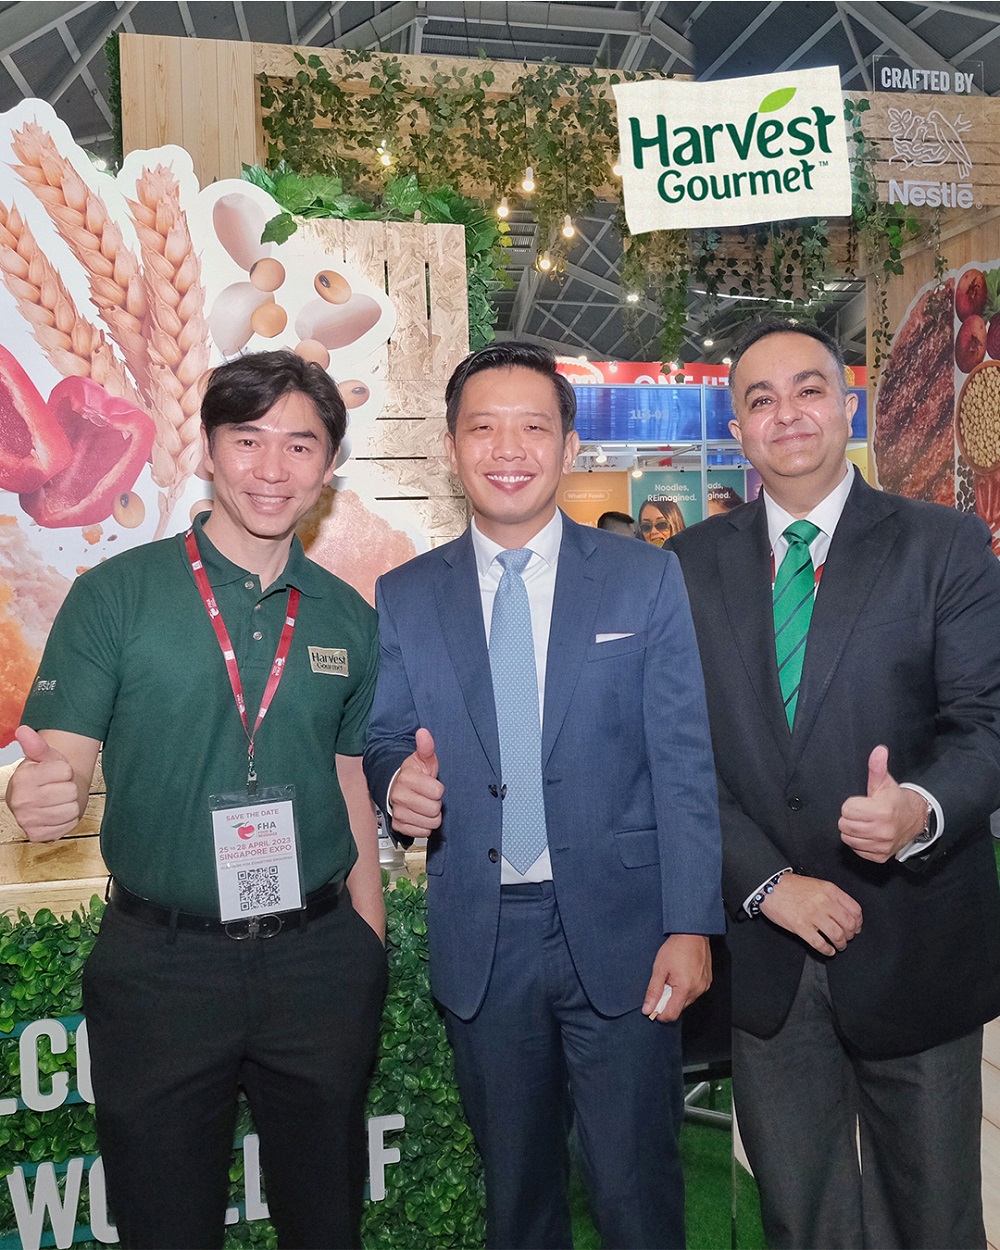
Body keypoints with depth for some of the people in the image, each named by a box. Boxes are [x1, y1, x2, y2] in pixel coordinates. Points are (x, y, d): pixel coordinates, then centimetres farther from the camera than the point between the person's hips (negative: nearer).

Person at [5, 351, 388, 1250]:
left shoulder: (346, 617, 3)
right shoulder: (115, 595, -5)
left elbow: (353, 788, 9)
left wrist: (368, 951, 6)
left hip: (317, 959, 3)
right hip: (160, 964, -2)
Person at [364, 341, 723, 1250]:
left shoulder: (646, 579, -2)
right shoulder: (404, 597, 2)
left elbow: (685, 765, -4)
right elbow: (386, 740, 7)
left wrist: (691, 927, -10)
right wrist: (400, 780, -16)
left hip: (619, 930, -1)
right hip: (479, 942, 2)